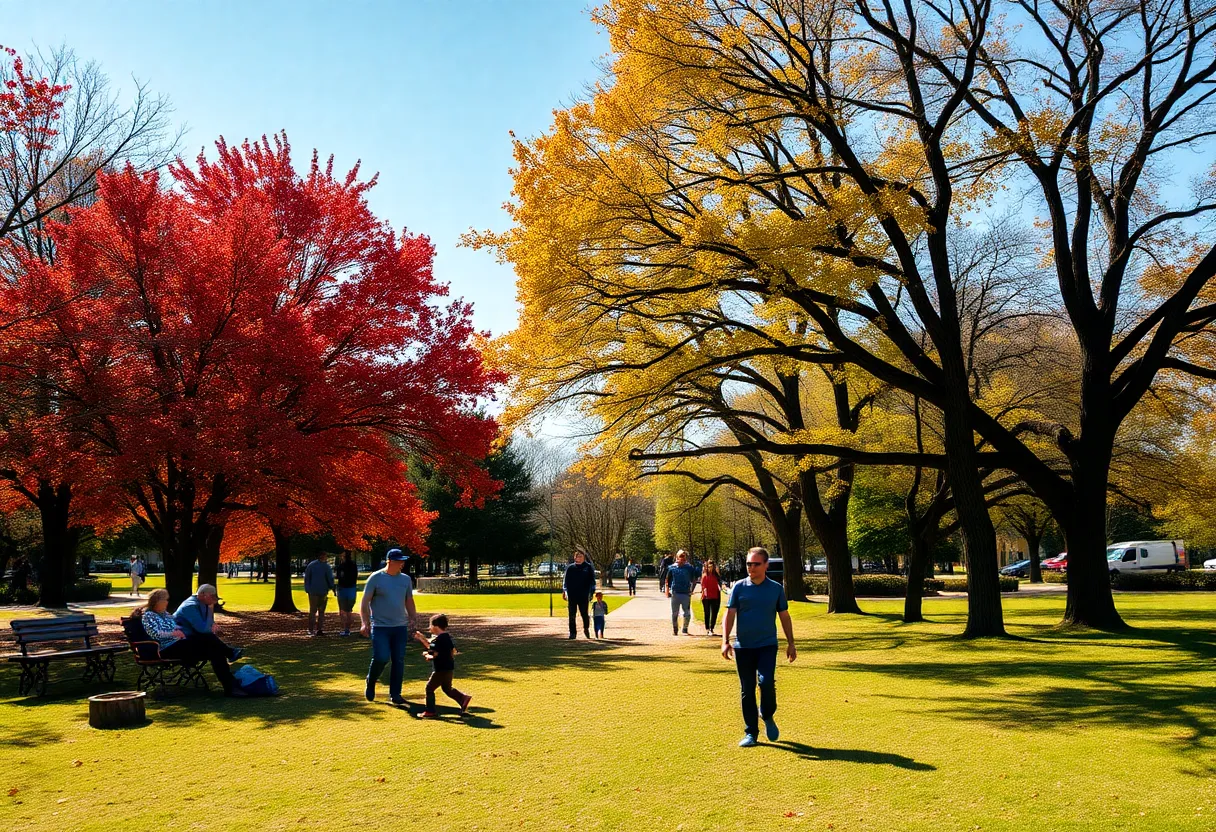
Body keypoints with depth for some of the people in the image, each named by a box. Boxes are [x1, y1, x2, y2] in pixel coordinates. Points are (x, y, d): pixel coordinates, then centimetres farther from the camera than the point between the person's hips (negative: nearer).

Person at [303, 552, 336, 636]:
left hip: (313, 592, 3)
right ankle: (320, 629, 2)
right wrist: (333, 589, 3)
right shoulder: (326, 566, -7)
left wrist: (307, 589, 6)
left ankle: (311, 629, 5)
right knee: (321, 611, 4)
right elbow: (330, 579, -5)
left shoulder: (311, 565, 3)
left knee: (312, 611, 8)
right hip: (323, 591, -3)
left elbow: (306, 578, 4)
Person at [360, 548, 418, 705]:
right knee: (381, 658, -14)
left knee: (399, 661, 3)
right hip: (380, 627, -4)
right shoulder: (376, 578, -6)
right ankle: (370, 683, 15)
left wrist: (413, 619, 11)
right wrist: (365, 623, -14)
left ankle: (395, 694, 14)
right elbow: (365, 602, -5)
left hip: (401, 627, 4)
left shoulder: (406, 579, 8)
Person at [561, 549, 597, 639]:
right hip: (572, 595, 1)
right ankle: (572, 632, 9)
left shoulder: (589, 567, 6)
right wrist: (564, 591, 0)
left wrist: (591, 593, -2)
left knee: (584, 614, 2)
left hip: (583, 596, -1)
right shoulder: (570, 568, 9)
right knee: (572, 615, 1)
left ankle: (586, 629, 27)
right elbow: (565, 580, 11)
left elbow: (592, 581, 6)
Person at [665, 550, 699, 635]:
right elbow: (668, 580, 7)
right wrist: (667, 591, 0)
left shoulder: (689, 568, 0)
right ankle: (674, 630, 20)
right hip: (675, 593, 0)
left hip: (686, 593, 0)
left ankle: (685, 629, 15)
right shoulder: (672, 568, 1)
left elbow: (694, 580, 6)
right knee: (675, 613, 8)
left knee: (687, 613, 0)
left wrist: (691, 590, -2)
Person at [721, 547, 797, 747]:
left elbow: (784, 616, 11)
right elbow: (729, 614, -2)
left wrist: (790, 643, 10)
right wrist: (725, 641, -13)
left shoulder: (776, 588, 4)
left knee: (766, 681, -18)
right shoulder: (739, 587, 1)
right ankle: (750, 733, 16)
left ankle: (768, 717, 11)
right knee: (747, 690, 5)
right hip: (743, 646, 1)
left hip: (767, 645, -1)